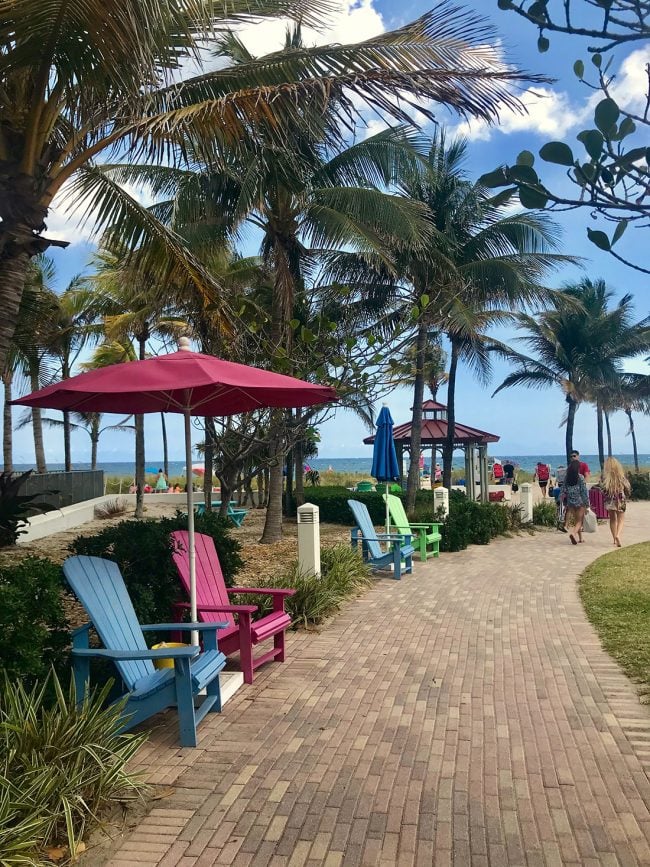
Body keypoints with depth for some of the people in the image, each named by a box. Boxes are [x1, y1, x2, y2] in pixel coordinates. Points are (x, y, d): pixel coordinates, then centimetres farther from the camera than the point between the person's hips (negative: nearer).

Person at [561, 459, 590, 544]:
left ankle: (580, 538, 24)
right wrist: (587, 504, -4)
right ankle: (572, 533, -24)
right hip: (580, 502, -4)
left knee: (576, 520, 18)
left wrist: (566, 503, 14)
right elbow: (584, 491, -10)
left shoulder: (566, 477, 0)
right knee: (580, 521, 1)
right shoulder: (580, 477, -12)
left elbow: (564, 491, 4)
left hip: (570, 502, 4)